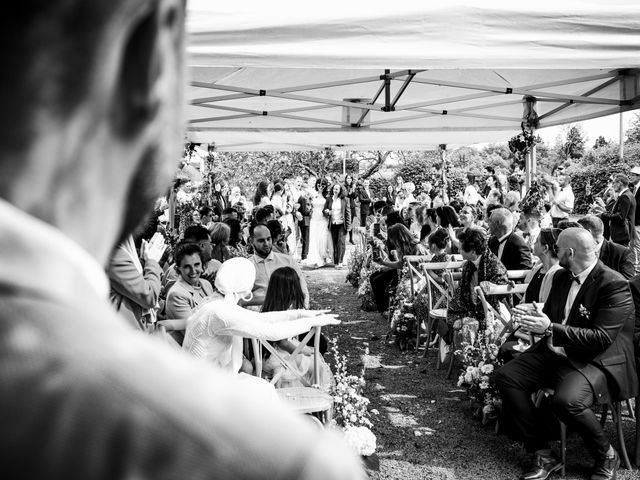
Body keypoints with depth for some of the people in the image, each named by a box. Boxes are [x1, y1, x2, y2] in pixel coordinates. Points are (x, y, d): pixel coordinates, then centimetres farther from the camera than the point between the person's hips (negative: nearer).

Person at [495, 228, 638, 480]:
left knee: (567, 400, -34)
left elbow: (602, 338, -22)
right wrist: (532, 317, -5)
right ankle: (542, 454, -3)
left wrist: (550, 329, -27)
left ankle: (606, 456, -2)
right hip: (556, 352, 8)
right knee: (506, 376, -10)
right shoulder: (561, 277, 9)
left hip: (597, 361, -8)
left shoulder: (614, 285, -15)